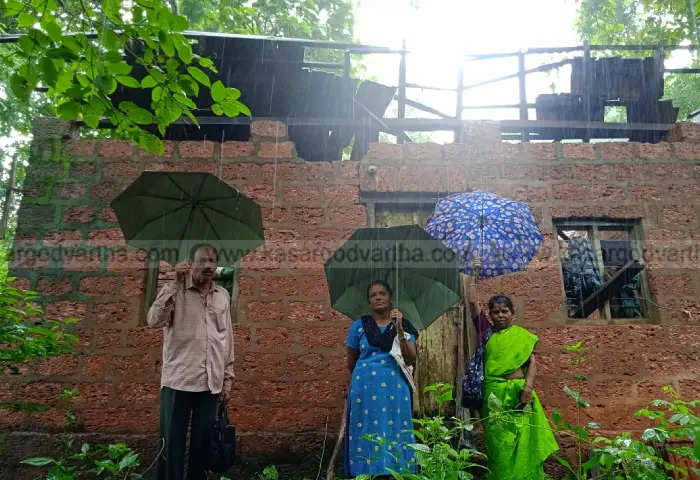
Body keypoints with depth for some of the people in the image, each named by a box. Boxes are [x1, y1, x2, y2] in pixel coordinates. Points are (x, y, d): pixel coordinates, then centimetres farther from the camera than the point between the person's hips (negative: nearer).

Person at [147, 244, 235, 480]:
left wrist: (228, 377, 10)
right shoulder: (174, 290, -2)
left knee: (202, 443, 12)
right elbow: (154, 321, -18)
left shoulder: (223, 296, 8)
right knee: (172, 444, 5)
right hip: (178, 380, -3)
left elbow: (227, 338, 12)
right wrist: (175, 285, -19)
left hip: (211, 383, 3)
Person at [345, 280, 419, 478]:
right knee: (367, 436, 2)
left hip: (395, 389, 0)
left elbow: (411, 360, -8)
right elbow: (351, 362, 14)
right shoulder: (359, 326, 3)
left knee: (393, 436, 2)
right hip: (365, 390, 0)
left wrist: (399, 329, -15)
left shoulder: (404, 325, 5)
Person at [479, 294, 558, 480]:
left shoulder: (522, 335, 3)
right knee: (497, 440, 8)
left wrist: (528, 386, -17)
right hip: (493, 393, 2)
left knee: (519, 439, 0)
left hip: (516, 392, -2)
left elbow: (531, 362, -4)